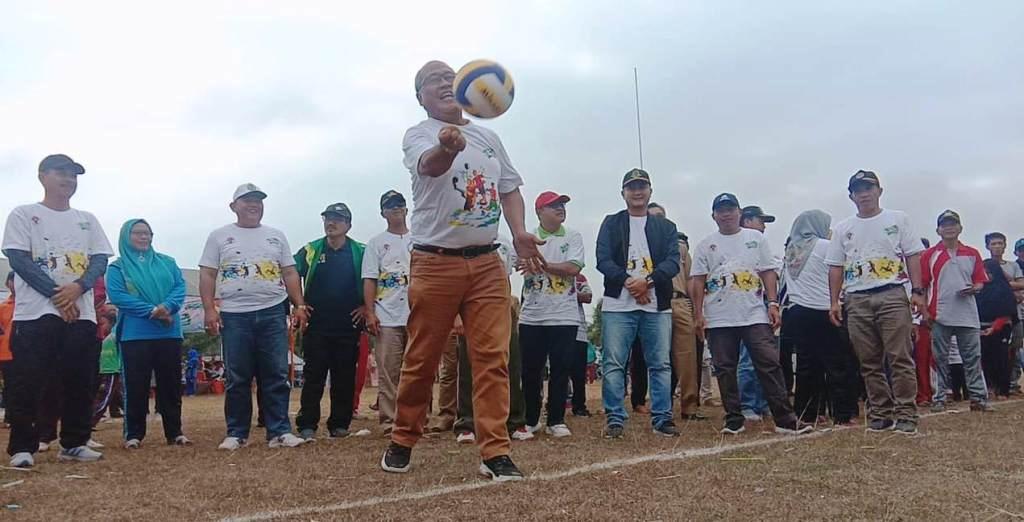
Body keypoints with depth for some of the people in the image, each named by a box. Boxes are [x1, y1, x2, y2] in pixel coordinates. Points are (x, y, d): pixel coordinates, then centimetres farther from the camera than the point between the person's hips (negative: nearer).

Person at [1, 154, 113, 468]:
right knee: (27, 383, -5)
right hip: (35, 313, -4)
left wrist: (78, 287, -12)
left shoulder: (87, 220, 17)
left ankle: (74, 443, 14)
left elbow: (101, 260, 8)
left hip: (82, 314, 4)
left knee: (80, 383, 5)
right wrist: (57, 294, -15)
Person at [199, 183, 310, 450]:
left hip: (273, 313, 2)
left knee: (276, 376, 0)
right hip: (234, 315, -1)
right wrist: (209, 309, -6)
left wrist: (300, 305, 2)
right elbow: (207, 275, 4)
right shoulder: (219, 236, 8)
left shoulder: (276, 236, 14)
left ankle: (279, 432, 5)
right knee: (237, 378, 3)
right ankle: (236, 434, 13)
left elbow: (290, 273, 12)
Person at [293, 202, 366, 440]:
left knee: (344, 378, 5)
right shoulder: (310, 251, 4)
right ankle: (307, 425, 6)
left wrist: (366, 306, 2)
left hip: (348, 325, 0)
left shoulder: (361, 252, 3)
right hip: (315, 325, 0)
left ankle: (340, 424, 15)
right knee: (313, 377, 0)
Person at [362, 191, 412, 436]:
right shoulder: (376, 243, 10)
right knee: (388, 372, -2)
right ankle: (389, 420, 4)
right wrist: (370, 313, -7)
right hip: (387, 317, -2)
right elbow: (369, 280, 4)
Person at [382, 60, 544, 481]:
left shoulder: (488, 137, 15)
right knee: (421, 360, 5)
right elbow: (428, 165, -27)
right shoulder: (418, 134, -2)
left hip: (487, 262, 4)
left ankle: (495, 452, 3)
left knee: (493, 358, -2)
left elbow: (509, 188, 20)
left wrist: (520, 233, 1)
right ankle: (402, 442, 23)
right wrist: (448, 147, -51)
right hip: (435, 262, -4)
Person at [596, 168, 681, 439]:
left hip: (658, 306, 2)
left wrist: (647, 280, -14)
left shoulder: (666, 227, 15)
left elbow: (673, 262, 2)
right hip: (618, 305, -1)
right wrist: (629, 282, -13)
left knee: (661, 364, 3)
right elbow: (603, 260, 0)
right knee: (613, 364, -4)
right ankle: (614, 419, 3)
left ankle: (662, 418, 11)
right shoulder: (611, 223, 11)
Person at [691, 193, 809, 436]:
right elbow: (699, 281, 6)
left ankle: (785, 419, -3)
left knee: (769, 365, -6)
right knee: (725, 370, 3)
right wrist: (698, 313, -2)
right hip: (719, 319, 1)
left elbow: (768, 272, 8)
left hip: (755, 315, 0)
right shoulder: (706, 245, 9)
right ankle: (734, 420, 12)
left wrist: (773, 303, -3)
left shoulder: (756, 238, 11)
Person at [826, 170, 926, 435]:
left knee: (900, 358, -7)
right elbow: (836, 267, 13)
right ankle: (880, 413, 14)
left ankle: (905, 413, -1)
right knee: (870, 362, 6)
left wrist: (917, 291, -5)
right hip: (857, 301, 3)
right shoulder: (843, 228, 14)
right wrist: (834, 302, 6)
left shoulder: (897, 219, 8)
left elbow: (913, 256, 5)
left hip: (892, 295, -3)